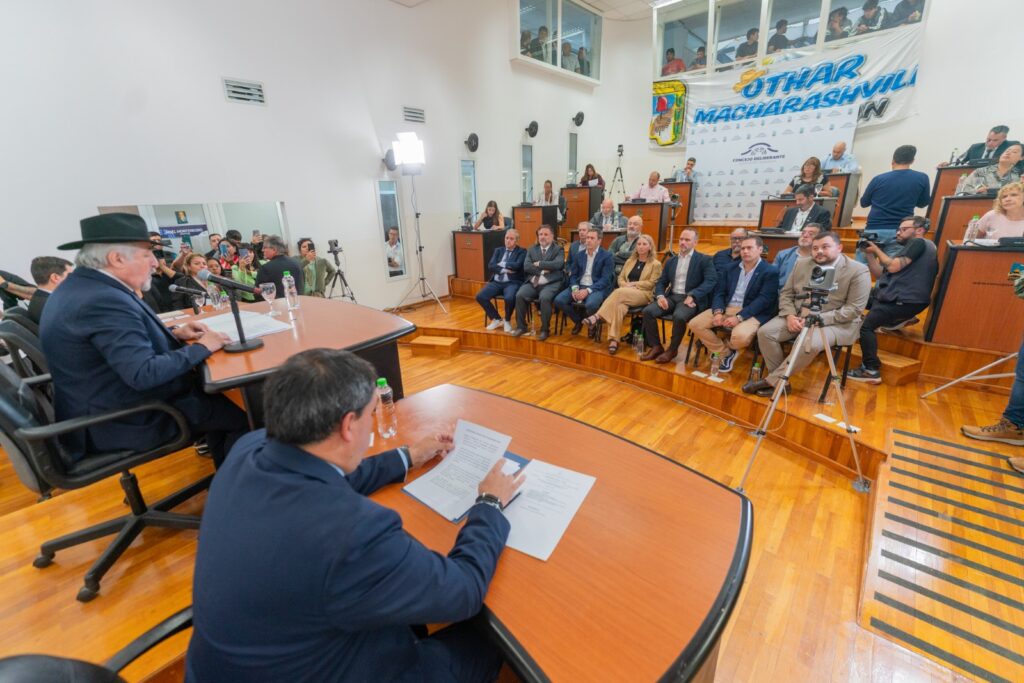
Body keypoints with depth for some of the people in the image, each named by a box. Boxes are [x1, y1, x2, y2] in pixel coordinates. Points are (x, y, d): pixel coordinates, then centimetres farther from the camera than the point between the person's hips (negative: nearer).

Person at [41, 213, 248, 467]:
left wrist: (173, 333, 4)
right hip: (126, 420, -10)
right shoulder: (103, 300, -27)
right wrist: (201, 347, -21)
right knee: (242, 416, -5)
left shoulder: (81, 285, 5)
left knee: (216, 396, 16)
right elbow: (144, 374, -33)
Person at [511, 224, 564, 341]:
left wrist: (539, 264, -6)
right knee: (519, 295, -23)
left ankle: (545, 329, -17)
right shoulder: (531, 249, 17)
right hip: (533, 283, 4)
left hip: (551, 283, -3)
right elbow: (526, 267, 2)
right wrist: (542, 270, -10)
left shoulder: (558, 249, 7)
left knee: (544, 298, -34)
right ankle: (521, 326, -7)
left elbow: (557, 264, -13)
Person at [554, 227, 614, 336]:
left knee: (590, 304, -38)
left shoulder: (607, 256, -3)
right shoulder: (579, 255, 13)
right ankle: (578, 320, 9)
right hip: (579, 286, 5)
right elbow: (573, 275, 12)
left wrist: (587, 290, -23)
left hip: (597, 288, -5)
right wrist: (575, 288, -11)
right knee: (559, 300, -18)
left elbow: (605, 279, -11)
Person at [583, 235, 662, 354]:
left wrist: (633, 284, -9)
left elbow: (651, 284, -1)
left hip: (644, 295, -3)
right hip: (625, 294, 3)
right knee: (619, 306, -35)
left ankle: (597, 316, -41)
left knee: (619, 292, -36)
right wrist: (626, 285, -5)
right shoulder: (630, 261, 23)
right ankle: (613, 340, -43)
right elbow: (620, 278, 18)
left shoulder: (656, 264, 8)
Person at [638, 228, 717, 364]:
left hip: (690, 299, -5)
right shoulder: (670, 261, 18)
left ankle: (672, 349, -13)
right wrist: (660, 296, -8)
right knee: (648, 311, -20)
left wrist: (692, 296, -23)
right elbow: (661, 282, 15)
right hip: (671, 297, 5)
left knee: (679, 316, -36)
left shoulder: (705, 260, 2)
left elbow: (710, 281, -11)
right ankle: (656, 346, -7)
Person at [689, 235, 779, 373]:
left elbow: (764, 300, -13)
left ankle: (730, 349, 6)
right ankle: (724, 353, 4)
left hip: (751, 313, -5)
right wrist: (718, 312, -11)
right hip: (726, 308, 5)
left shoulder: (770, 271, -3)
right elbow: (720, 291, 9)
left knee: (740, 336, -36)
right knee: (695, 324, -13)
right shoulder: (731, 267, 14)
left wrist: (739, 317, -24)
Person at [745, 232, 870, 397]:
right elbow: (786, 293, 8)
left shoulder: (858, 271, -8)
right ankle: (780, 381, -8)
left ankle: (772, 381, -18)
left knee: (810, 344, -35)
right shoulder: (801, 265, 7)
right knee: (765, 332, -18)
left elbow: (854, 309, -13)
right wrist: (790, 315, -11)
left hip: (836, 322, -5)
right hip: (798, 316, 5)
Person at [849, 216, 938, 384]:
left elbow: (893, 267, -17)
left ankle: (871, 371, -21)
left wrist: (877, 250, -2)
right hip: (893, 296, 11)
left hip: (906, 301, -11)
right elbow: (880, 275, 18)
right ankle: (898, 320, 9)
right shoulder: (910, 247, 23)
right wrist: (869, 254, 9)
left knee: (865, 325, -25)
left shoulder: (919, 243, -5)